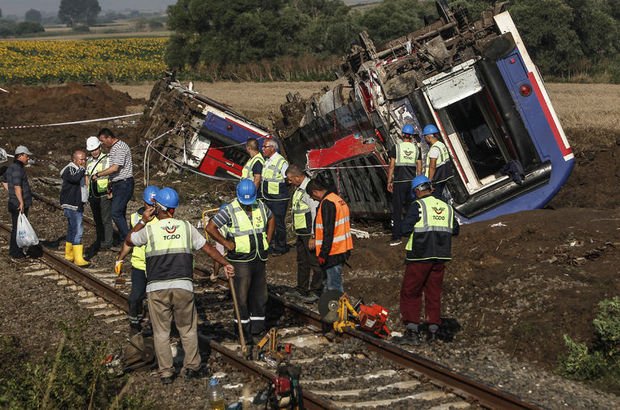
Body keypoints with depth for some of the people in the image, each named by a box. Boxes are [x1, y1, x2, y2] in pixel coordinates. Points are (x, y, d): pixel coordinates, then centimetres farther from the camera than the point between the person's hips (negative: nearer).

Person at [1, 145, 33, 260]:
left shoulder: (11, 167, 13)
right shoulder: (17, 169, -19)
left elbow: (4, 181, 25)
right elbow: (17, 187, -25)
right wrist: (21, 202, -23)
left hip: (14, 202, 10)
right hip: (19, 204, -10)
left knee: (16, 228, 17)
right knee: (18, 228, -3)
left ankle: (13, 250, 26)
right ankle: (16, 253, 2)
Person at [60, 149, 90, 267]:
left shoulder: (78, 169, 17)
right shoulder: (69, 170, -14)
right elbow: (75, 178, -35)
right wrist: (82, 170, -20)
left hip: (78, 204, 10)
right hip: (71, 205, -10)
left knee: (72, 229, 17)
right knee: (77, 230, -15)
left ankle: (69, 255, 27)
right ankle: (78, 258, -17)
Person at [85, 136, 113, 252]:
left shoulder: (107, 159, -6)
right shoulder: (88, 161, 13)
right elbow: (87, 177, 19)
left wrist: (109, 191, -13)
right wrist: (86, 192, 12)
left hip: (104, 194, -6)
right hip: (93, 195, 6)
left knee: (106, 219, -4)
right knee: (97, 220, 11)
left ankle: (107, 242, 0)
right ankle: (99, 242, 18)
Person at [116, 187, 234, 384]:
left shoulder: (149, 229, 0)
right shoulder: (186, 227, 6)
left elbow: (129, 240, 17)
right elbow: (208, 248, 12)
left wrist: (143, 220, 23)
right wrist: (225, 263, 23)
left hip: (157, 288, -1)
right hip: (183, 286, 1)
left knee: (161, 331, 8)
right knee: (188, 329, 15)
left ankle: (165, 372, 11)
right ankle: (192, 366, 19)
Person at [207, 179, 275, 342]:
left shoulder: (261, 206, 3)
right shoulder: (230, 210, -12)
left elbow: (271, 219, 24)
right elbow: (210, 227, -12)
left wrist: (268, 238, 13)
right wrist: (226, 243, -12)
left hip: (259, 259, 5)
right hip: (241, 260, -5)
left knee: (260, 294, 11)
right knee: (242, 296, -3)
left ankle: (257, 328, 21)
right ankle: (243, 329, 5)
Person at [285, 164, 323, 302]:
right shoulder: (299, 188, 12)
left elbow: (316, 213, -23)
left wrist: (313, 236, -23)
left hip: (310, 234, -11)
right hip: (301, 233, 11)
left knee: (314, 262, 0)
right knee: (302, 262, 19)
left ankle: (316, 291, 8)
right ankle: (301, 290, 30)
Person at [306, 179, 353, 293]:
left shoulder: (327, 203, -18)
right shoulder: (338, 200, 13)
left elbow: (328, 231, -22)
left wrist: (323, 254, -19)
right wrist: (316, 239, 26)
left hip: (333, 252, -10)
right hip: (342, 249, 10)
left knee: (334, 286, -4)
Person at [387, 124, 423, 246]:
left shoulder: (396, 147, -5)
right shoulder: (416, 149, 4)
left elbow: (391, 166, -6)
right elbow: (419, 168, 6)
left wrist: (389, 182, 1)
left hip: (399, 182, -3)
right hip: (412, 182, 3)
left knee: (397, 209, -1)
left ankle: (396, 237, -5)